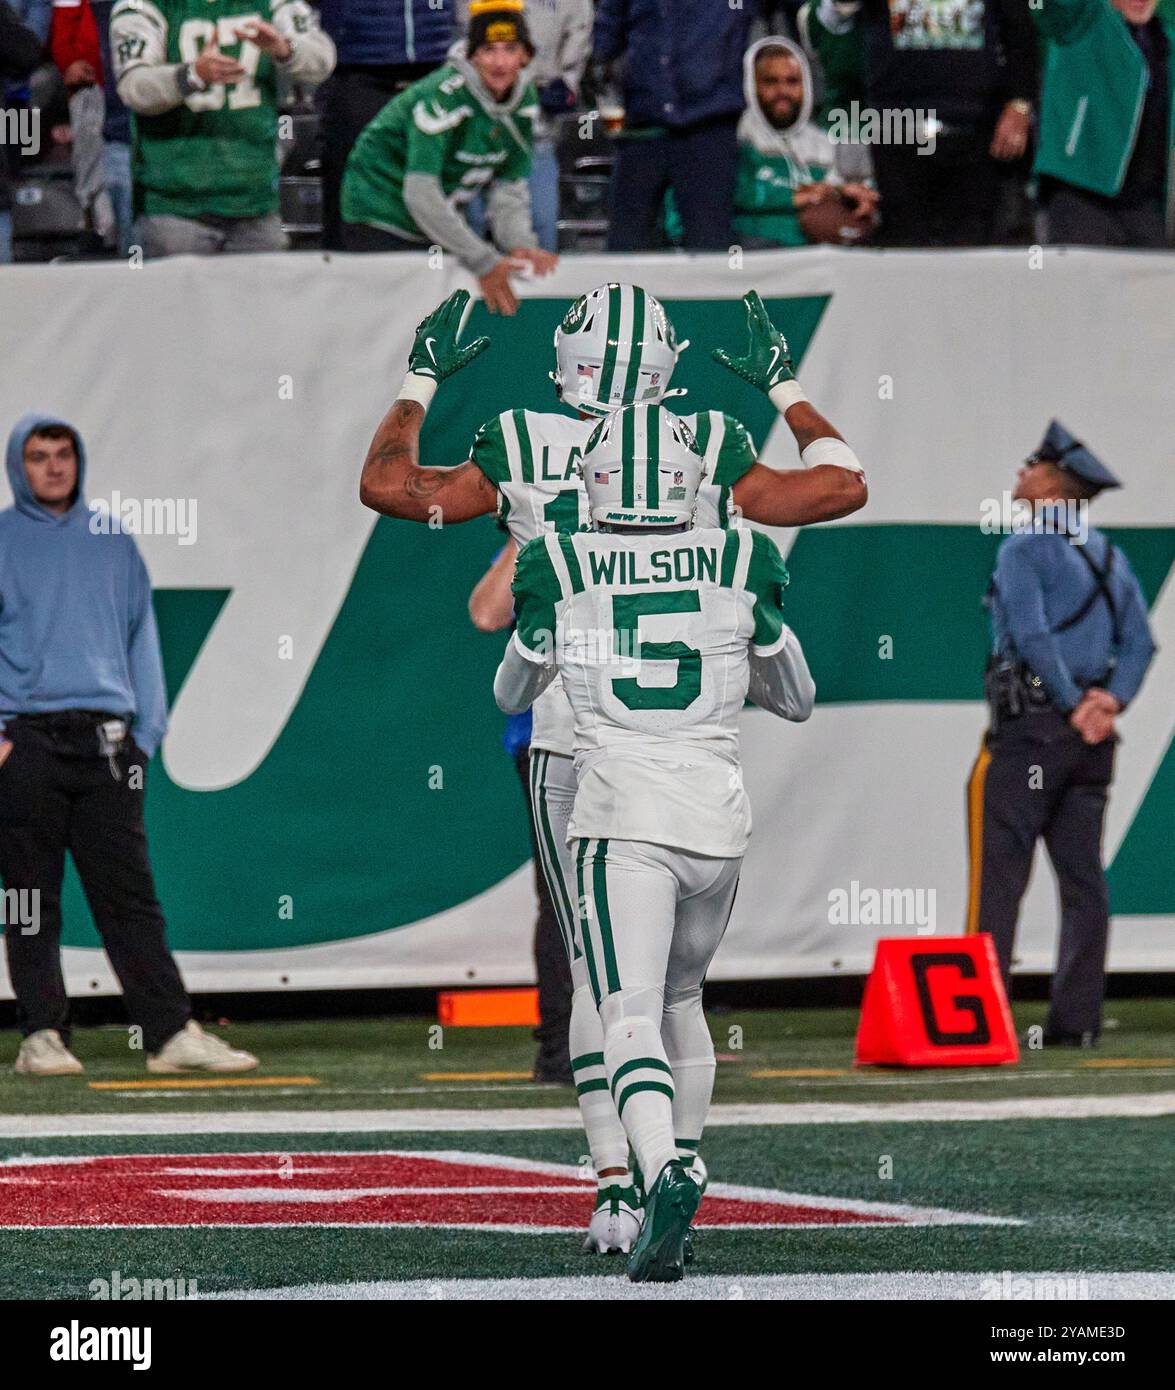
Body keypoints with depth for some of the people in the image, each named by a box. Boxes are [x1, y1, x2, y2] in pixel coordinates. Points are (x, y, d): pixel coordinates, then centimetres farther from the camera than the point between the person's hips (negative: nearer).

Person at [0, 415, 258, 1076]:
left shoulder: (113, 543, 15)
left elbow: (142, 639, 15)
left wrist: (146, 734, 5)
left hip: (106, 742, 2)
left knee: (130, 895, -3)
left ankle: (172, 1031, -6)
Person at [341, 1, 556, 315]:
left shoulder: (523, 99, -3)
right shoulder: (444, 97, -28)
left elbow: (509, 188, 1)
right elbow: (421, 194, -32)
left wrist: (518, 244, -20)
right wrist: (484, 262, -32)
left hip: (439, 219, 8)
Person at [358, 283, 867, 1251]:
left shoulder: (519, 454, 0)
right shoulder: (710, 455, 0)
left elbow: (384, 484, 15)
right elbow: (842, 486, 16)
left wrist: (424, 381, 28)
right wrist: (785, 386, 28)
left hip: (570, 744, 0)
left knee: (597, 966, 3)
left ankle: (617, 1189, -6)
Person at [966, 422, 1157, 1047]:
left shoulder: (1024, 550, -6)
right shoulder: (1107, 556, 17)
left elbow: (1032, 636, -18)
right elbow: (1139, 641, 10)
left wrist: (1075, 708, -12)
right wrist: (1111, 701, -2)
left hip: (1031, 727, -7)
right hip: (1091, 737, 7)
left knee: (998, 874, -8)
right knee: (1083, 878, 5)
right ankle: (1077, 1016, 3)